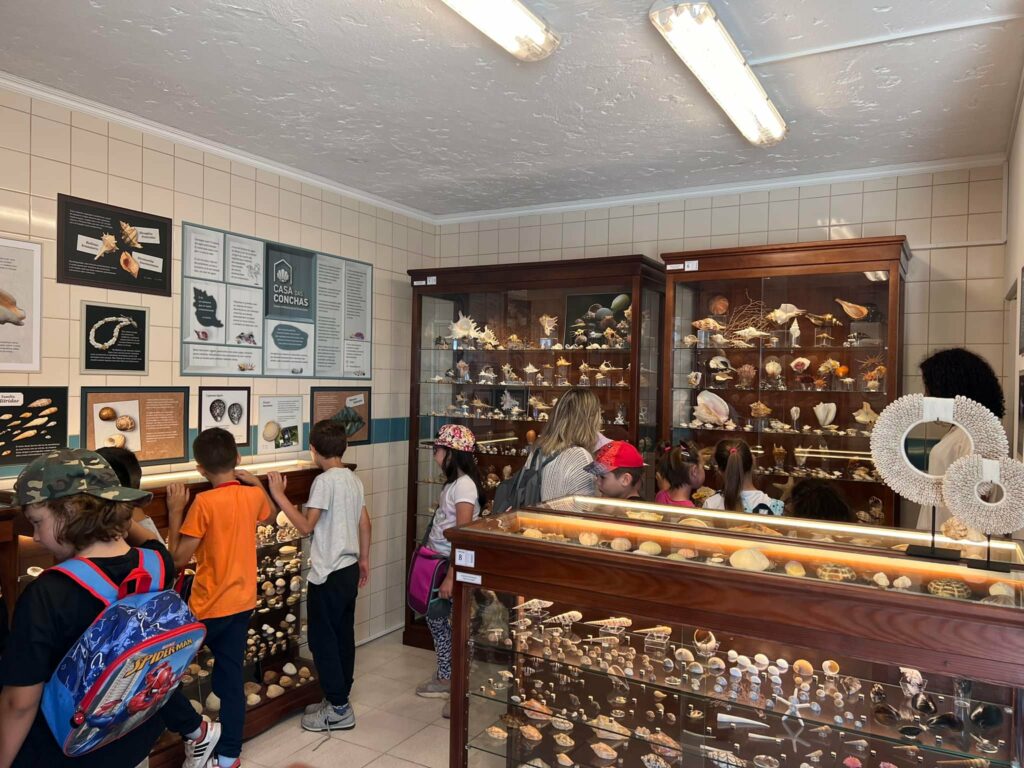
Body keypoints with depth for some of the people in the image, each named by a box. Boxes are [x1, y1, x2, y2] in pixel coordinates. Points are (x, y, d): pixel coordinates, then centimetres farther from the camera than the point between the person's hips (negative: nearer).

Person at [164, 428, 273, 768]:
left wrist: (175, 511, -9)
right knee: (232, 677, 15)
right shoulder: (254, 495, -1)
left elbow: (179, 558, -14)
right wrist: (254, 482, 18)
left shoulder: (204, 502, -20)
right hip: (242, 602, 6)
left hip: (208, 607, -6)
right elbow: (266, 511, 25)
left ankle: (193, 728, 19)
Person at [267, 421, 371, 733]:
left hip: (328, 574, -8)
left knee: (323, 639, 3)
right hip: (350, 570, 8)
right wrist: (364, 560, 22)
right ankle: (338, 700, 27)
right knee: (343, 636, 15)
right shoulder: (354, 479, 7)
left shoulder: (325, 481, -18)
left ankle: (338, 709, 10)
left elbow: (306, 526, -20)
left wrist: (279, 495, -14)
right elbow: (365, 524, 12)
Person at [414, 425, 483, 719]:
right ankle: (444, 679, 34)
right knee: (435, 617, 19)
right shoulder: (454, 482, 9)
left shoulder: (464, 485, -20)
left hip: (454, 565, -10)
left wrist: (451, 577, -23)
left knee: (459, 627, 1)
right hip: (439, 562, 10)